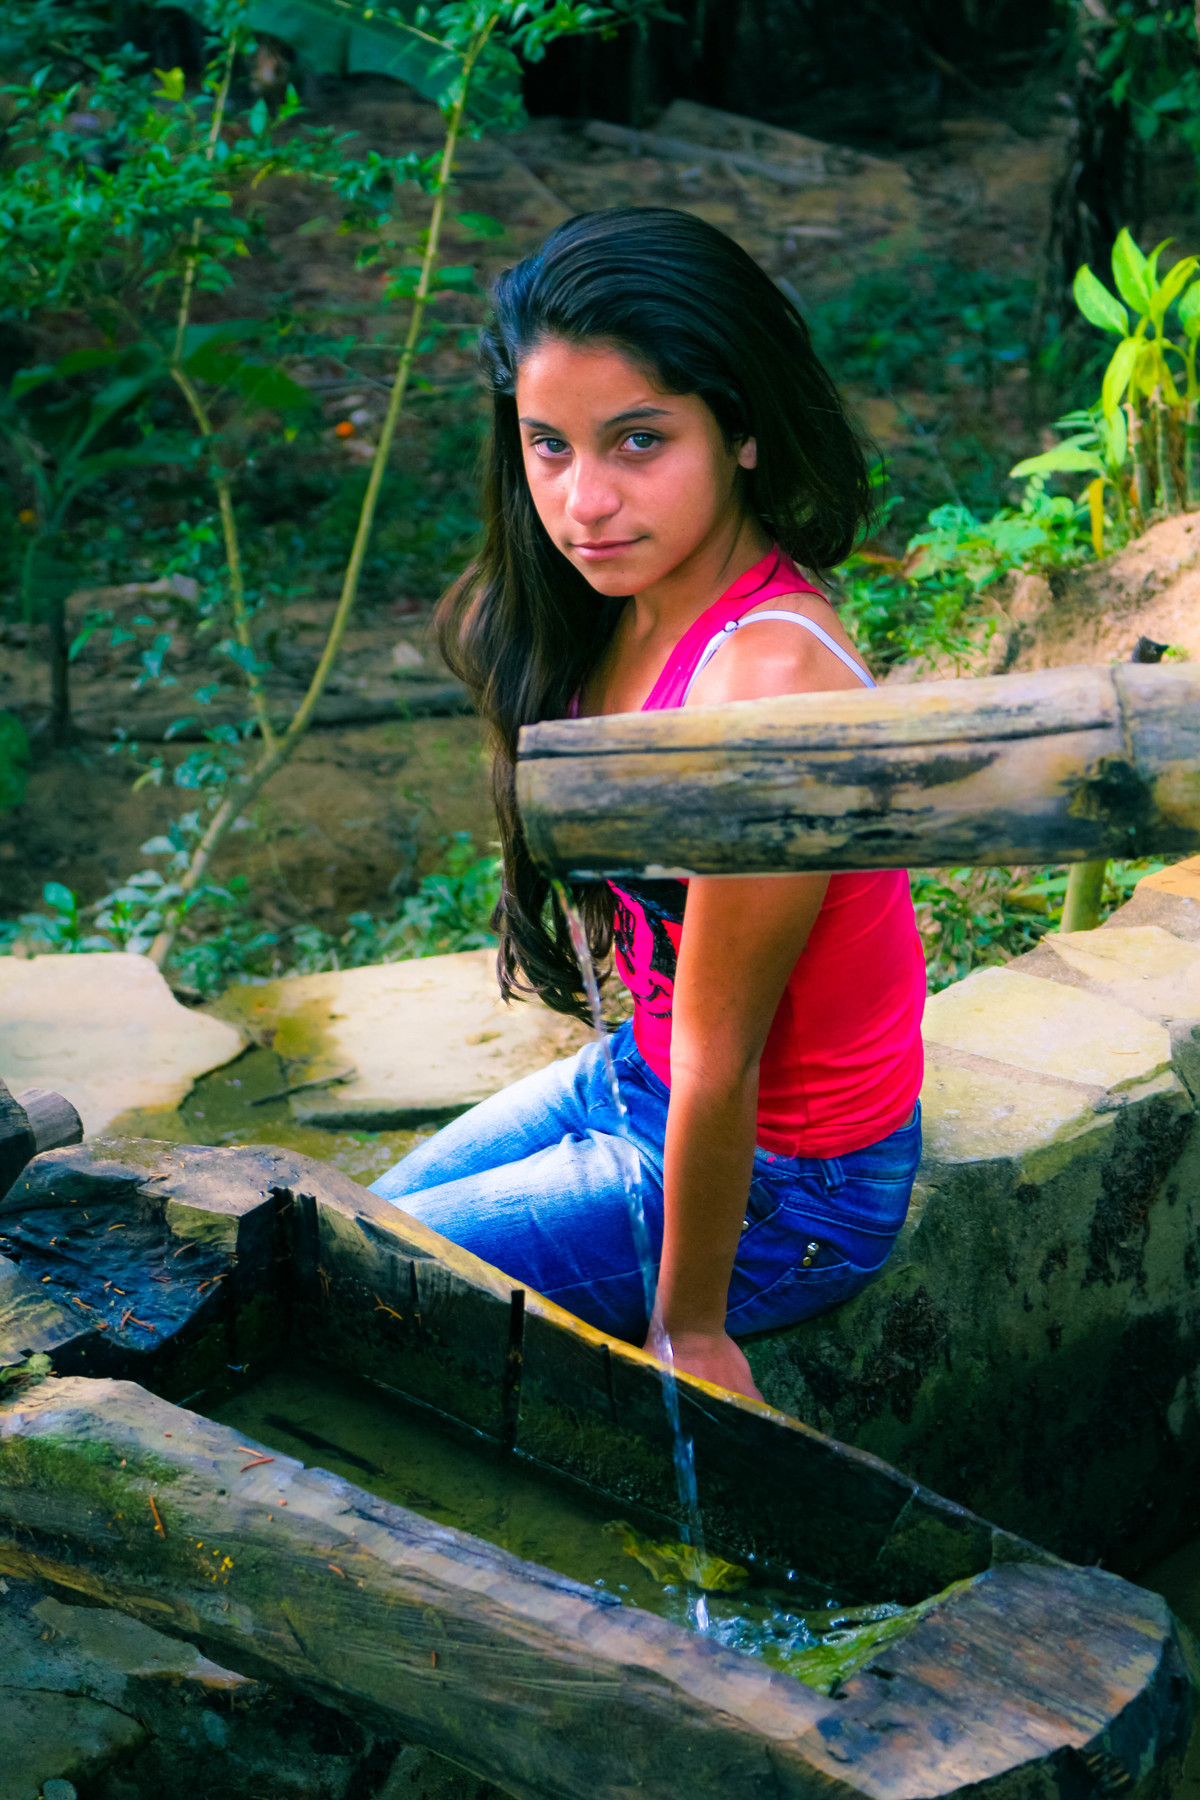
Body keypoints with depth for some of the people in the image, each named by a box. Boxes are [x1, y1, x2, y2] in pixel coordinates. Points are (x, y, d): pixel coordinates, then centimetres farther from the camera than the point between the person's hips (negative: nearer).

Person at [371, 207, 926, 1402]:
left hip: (780, 1186, -8)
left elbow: (720, 1067, -25)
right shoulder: (637, 600, -7)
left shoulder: (763, 684, -34)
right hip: (646, 1077, 8)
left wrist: (691, 1328, -15)